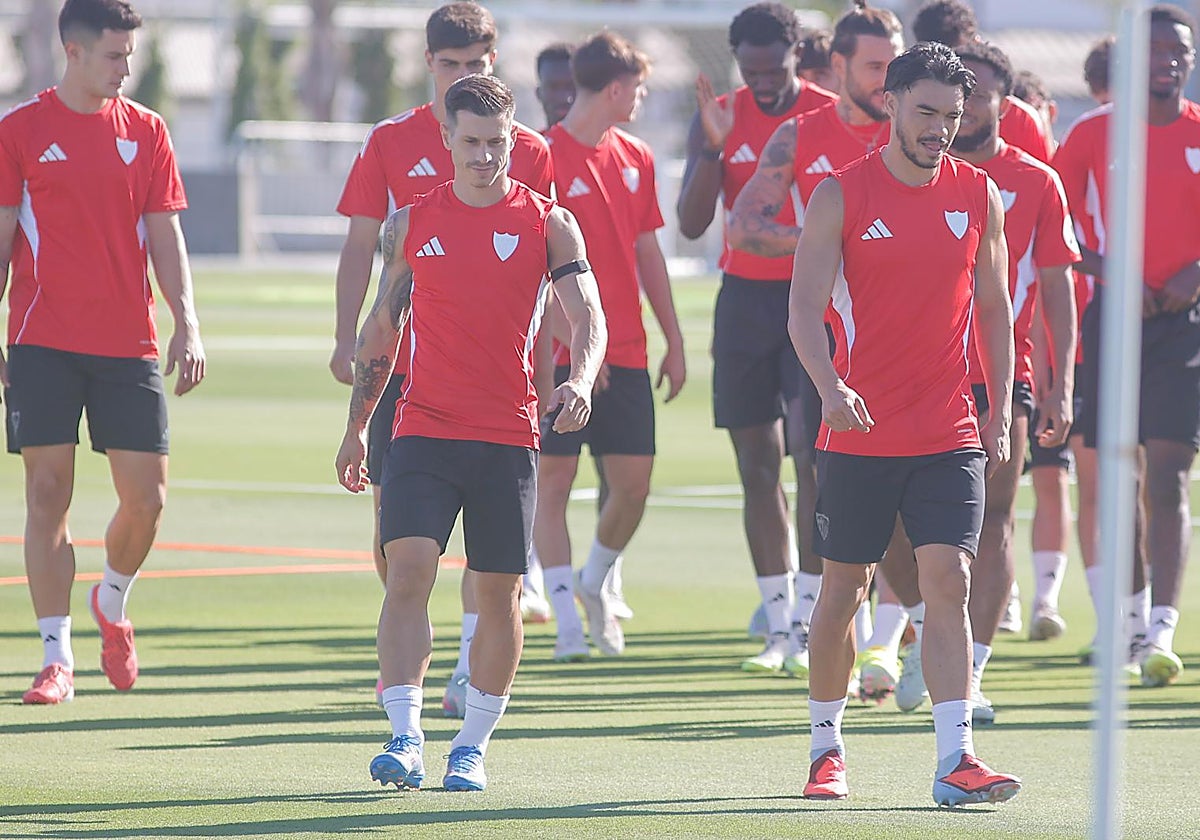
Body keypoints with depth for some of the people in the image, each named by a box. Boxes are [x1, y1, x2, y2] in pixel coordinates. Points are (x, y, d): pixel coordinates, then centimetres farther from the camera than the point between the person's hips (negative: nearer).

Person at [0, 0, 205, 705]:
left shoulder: (146, 131, 8)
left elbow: (165, 236, 9)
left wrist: (187, 322, -3)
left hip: (130, 345, 2)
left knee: (147, 498, -2)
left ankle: (112, 603, 28)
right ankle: (57, 656, 1)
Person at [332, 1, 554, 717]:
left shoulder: (530, 152, 4)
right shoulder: (392, 142, 5)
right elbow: (362, 244, 7)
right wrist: (346, 338, -1)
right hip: (405, 356, 1)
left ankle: (471, 670, -1)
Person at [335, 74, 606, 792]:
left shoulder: (548, 223, 1)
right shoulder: (413, 223, 8)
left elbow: (588, 315, -7)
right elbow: (383, 326, 16)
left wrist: (581, 381, -28)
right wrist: (357, 427, 17)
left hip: (508, 437, -1)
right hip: (424, 431, 1)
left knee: (500, 596, 4)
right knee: (408, 572, -15)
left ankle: (473, 747, 17)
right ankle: (405, 739, -17)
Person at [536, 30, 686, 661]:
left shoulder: (635, 159, 12)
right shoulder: (543, 157, -8)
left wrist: (674, 343, 16)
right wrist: (568, 339, -17)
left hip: (626, 353, 6)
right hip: (560, 351, -6)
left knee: (634, 482, 3)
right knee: (553, 479, -3)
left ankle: (595, 583, 27)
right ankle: (567, 620, 0)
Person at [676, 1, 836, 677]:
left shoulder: (835, 119, -3)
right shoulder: (722, 119, 3)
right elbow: (692, 225, -3)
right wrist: (711, 148, -16)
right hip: (745, 298, 3)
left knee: (812, 457, -15)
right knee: (758, 466, 6)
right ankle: (779, 628, 13)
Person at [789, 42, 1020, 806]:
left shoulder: (979, 195, 5)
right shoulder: (842, 195, -4)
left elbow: (995, 309, 13)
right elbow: (805, 309, -10)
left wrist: (1001, 414, 7)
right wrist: (829, 386, -28)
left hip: (950, 437, 1)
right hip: (858, 430, -1)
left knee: (950, 582, -11)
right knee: (844, 590, 8)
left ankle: (957, 761, -16)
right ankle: (827, 745, 26)